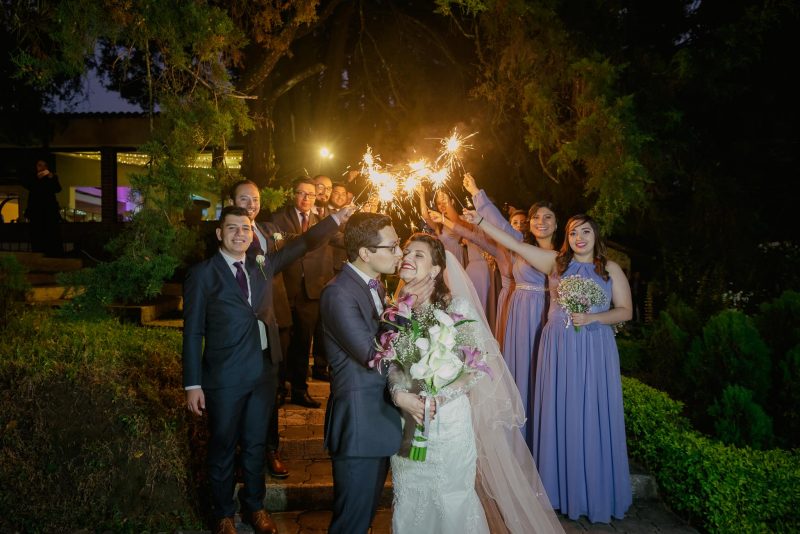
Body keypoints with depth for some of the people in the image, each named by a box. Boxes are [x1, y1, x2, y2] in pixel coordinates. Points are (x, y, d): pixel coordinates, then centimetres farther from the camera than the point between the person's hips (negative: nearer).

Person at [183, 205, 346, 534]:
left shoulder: (262, 266, 5)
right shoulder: (203, 274, -8)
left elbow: (302, 245, 5)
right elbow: (193, 332, -9)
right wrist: (193, 385, -11)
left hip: (263, 372, 4)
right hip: (225, 377, -4)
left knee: (255, 445, 19)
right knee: (223, 449, 14)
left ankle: (254, 507, 39)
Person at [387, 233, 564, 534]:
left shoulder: (457, 306, -9)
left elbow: (481, 364, -12)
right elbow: (390, 364, 0)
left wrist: (438, 398, -21)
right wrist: (400, 395, -20)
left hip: (449, 420, -3)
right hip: (406, 421, 4)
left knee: (452, 501, 11)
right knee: (409, 503, 15)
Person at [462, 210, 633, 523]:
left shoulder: (611, 269, 5)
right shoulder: (556, 262, 5)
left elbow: (625, 311, 4)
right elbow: (514, 244, 1)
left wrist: (592, 318, -12)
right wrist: (480, 222, -5)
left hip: (595, 350, -1)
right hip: (559, 347, 1)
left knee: (593, 418, 3)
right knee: (560, 415, 6)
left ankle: (597, 494, 19)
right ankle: (563, 488, 21)